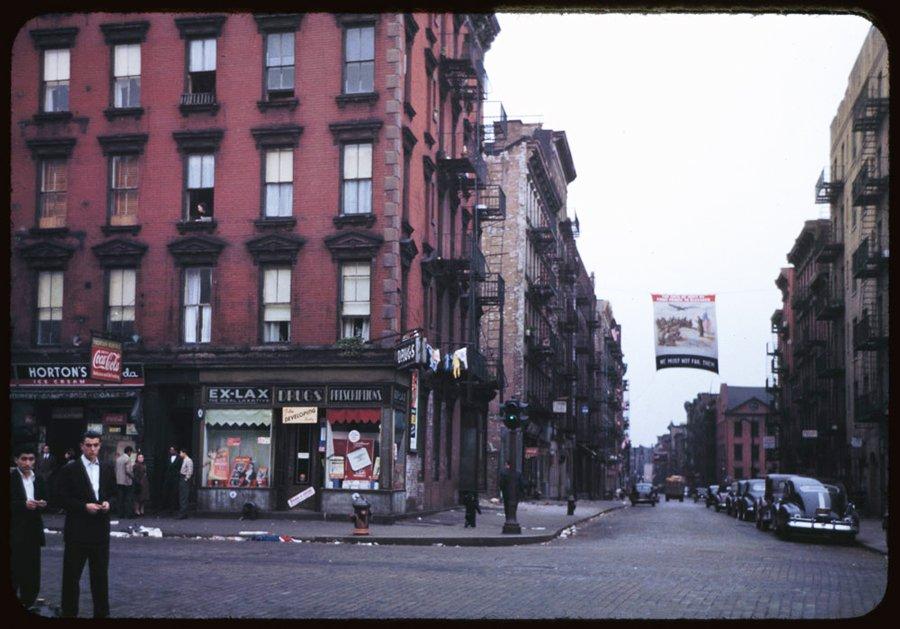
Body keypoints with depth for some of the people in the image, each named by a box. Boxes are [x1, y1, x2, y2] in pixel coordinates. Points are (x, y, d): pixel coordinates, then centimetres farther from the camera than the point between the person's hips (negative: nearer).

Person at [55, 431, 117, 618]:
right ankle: (69, 613, 10)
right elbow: (63, 499, -6)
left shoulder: (108, 470, 9)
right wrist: (85, 506, -17)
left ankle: (102, 612, 18)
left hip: (101, 530, 4)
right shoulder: (69, 469, -4)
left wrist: (108, 503, -7)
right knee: (71, 574, 2)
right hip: (77, 531, -4)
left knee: (101, 574, 10)